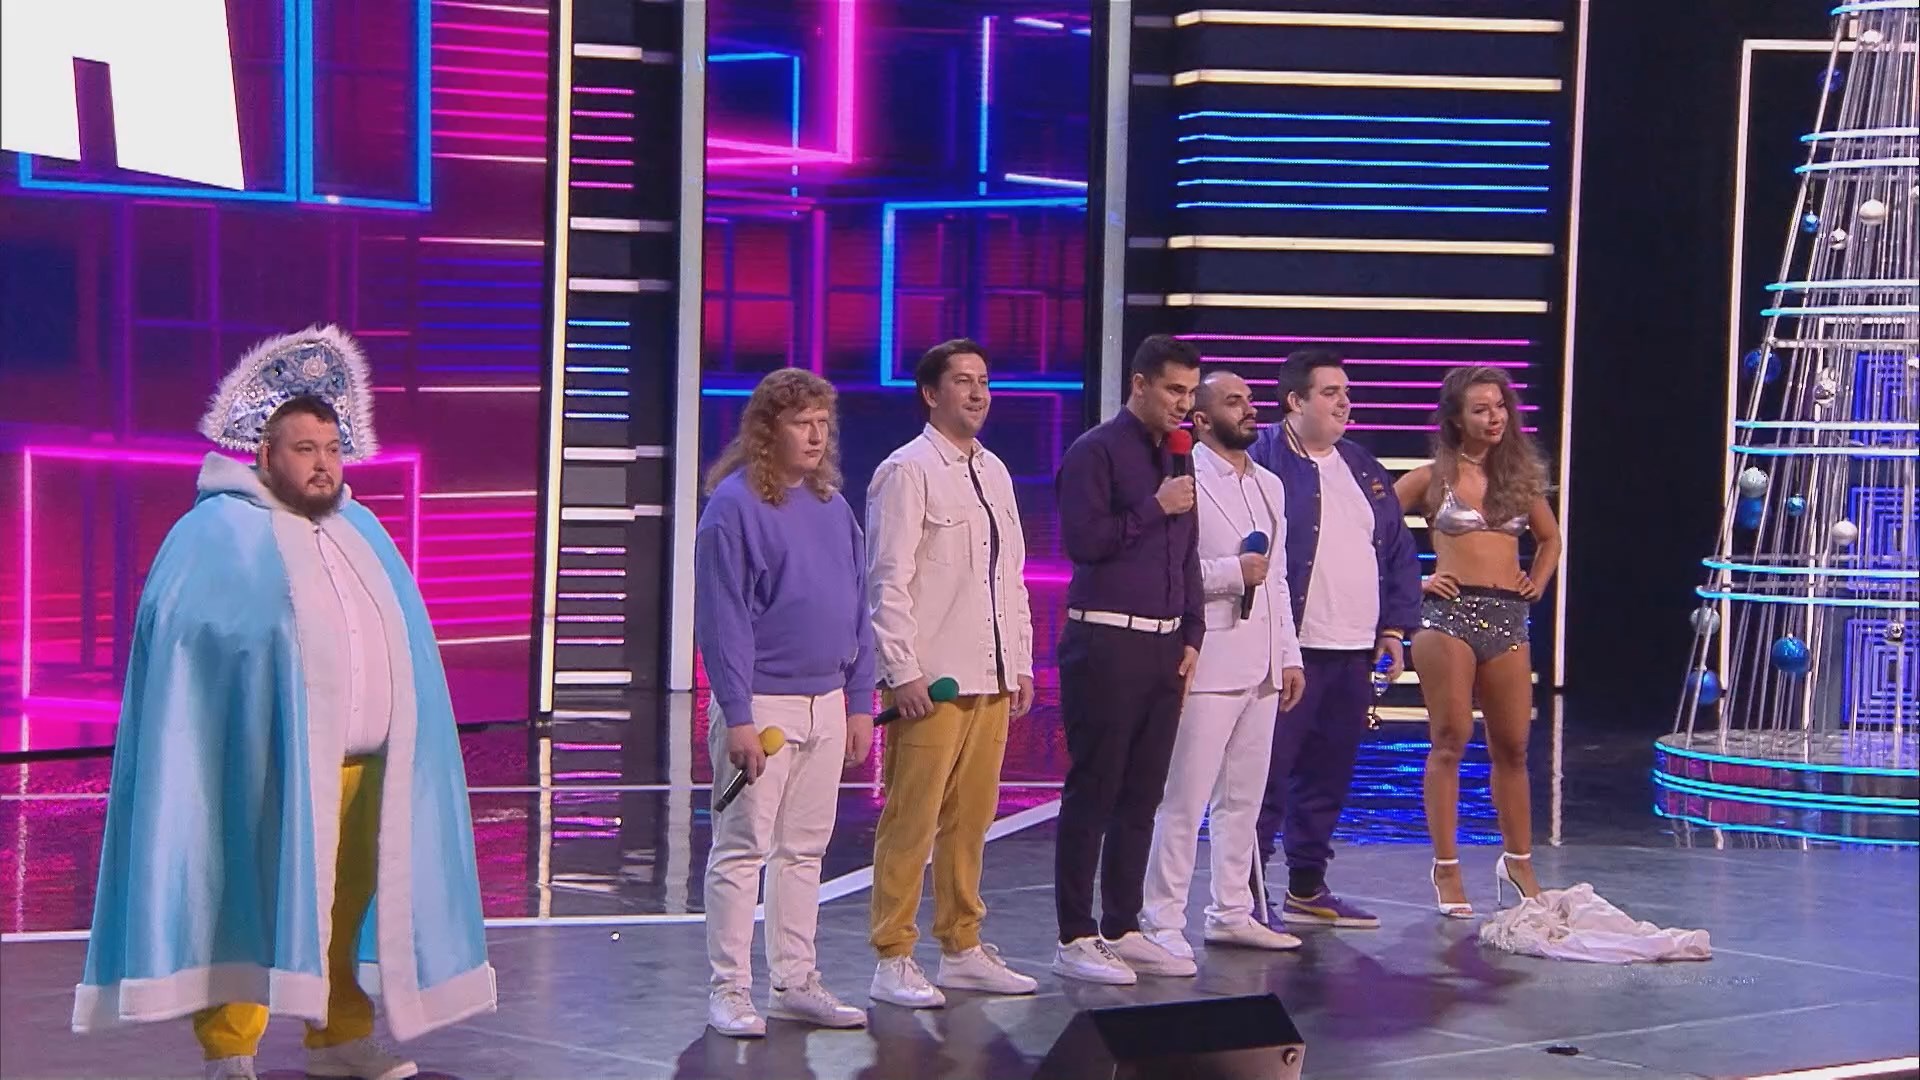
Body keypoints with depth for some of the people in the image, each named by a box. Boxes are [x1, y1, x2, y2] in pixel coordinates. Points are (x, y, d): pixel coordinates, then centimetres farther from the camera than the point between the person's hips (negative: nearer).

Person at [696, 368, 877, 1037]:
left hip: (826, 705, 7)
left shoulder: (832, 505, 9)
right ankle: (729, 992, 4)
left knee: (805, 851, 12)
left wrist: (860, 702, 10)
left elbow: (857, 609, 14)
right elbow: (722, 618, -14)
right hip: (761, 704, -7)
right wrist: (738, 717, -17)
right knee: (742, 850, -2)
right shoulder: (734, 505, -11)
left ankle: (796, 984, 21)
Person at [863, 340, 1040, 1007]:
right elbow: (888, 581, -11)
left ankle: (962, 950, 19)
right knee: (911, 821, -5)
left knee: (971, 819, 11)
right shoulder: (907, 471, -6)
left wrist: (1021, 665, 17)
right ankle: (893, 961, -1)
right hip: (930, 680, -7)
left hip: (991, 678, 7)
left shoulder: (995, 474, 17)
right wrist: (903, 672, -15)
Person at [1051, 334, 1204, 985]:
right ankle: (1075, 939, -1)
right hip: (1106, 644, -8)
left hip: (1164, 648, 8)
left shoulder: (1175, 460, 18)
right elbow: (1081, 540, -17)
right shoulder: (1096, 453, -6)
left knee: (1141, 797, 10)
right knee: (1092, 795, -5)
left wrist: (1191, 634, 15)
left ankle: (1122, 931, 17)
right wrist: (1154, 509, -14)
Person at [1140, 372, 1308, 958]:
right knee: (1184, 800, -6)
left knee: (1243, 799, 12)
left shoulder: (1269, 486, 17)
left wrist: (1289, 656, 16)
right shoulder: (1184, 480, -8)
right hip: (1207, 666, -8)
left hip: (1261, 668, 8)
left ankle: (1231, 913, 20)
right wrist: (1232, 573, -15)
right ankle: (1162, 921, -2)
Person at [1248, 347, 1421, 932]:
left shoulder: (1364, 469, 17)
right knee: (1266, 776, -6)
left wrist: (1394, 627, 12)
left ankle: (1308, 890, 22)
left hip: (1354, 652, 7)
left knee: (1328, 775, 12)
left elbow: (1399, 552, 21)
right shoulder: (1263, 462, -6)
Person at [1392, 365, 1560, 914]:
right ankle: (1446, 868, -1)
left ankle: (1518, 860, 20)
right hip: (1448, 612, -4)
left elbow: (1550, 538, 31)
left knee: (1512, 746, 7)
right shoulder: (1433, 478, 3)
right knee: (1450, 741, -5)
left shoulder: (1520, 476, 15)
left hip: (1508, 619, 4)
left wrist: (1538, 582, 15)